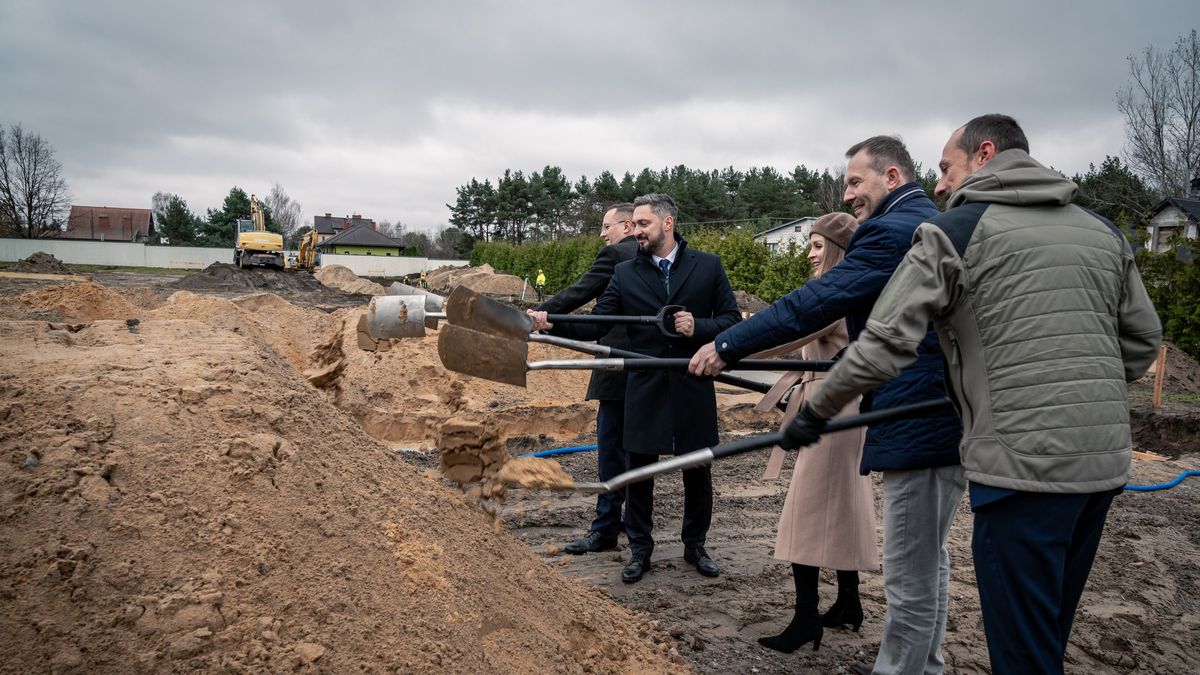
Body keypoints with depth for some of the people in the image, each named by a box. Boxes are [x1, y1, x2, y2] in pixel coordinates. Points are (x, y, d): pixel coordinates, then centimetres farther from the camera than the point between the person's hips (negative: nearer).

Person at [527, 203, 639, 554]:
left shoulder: (615, 255, -9)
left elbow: (578, 292, -12)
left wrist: (539, 312, -6)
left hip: (619, 367, -9)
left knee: (611, 448, -4)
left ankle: (605, 529, 1)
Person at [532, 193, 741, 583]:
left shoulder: (708, 266, 1)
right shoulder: (625, 274, 4)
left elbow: (732, 319, 2)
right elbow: (595, 326, 0)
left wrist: (698, 327, -17)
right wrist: (551, 323, -15)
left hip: (693, 386, -1)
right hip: (644, 388, 1)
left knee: (697, 473, 10)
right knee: (638, 472, 7)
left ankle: (695, 546, 30)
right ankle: (640, 549, 25)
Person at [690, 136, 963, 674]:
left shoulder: (892, 230, -16)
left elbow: (816, 302, -22)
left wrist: (727, 346, -20)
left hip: (919, 423, -11)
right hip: (951, 418, 11)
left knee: (910, 578, 0)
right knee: (929, 563, 22)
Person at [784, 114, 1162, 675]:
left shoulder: (951, 232, -4)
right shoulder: (1103, 233, 14)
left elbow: (884, 345, -10)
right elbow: (1143, 340, 17)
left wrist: (816, 412, 1)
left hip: (1022, 465, -7)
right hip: (1106, 463, 7)